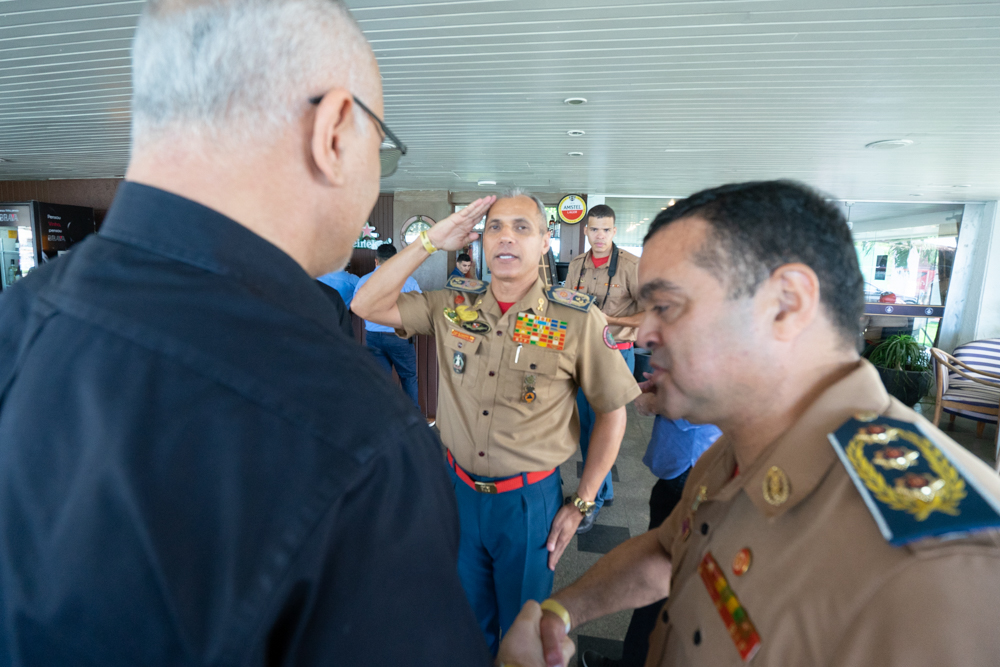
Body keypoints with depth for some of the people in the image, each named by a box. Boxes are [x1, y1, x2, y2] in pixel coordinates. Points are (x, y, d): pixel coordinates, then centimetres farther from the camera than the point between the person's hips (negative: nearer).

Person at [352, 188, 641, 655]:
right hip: (459, 489, 3)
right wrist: (431, 242, -14)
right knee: (466, 618, 27)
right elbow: (367, 304, -7)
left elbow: (612, 411, -6)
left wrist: (581, 504, -6)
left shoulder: (577, 319, -14)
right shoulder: (452, 305, -4)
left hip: (530, 499, -2)